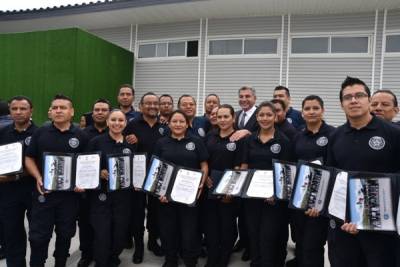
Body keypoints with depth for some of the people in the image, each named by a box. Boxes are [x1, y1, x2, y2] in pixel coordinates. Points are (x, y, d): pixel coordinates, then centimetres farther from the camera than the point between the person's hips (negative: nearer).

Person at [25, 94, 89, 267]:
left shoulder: (81, 136, 0)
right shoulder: (40, 133, 2)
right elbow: (29, 159, 5)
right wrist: (38, 178, -10)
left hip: (70, 194, 0)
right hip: (43, 192, 0)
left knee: (65, 234, 15)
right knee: (38, 236, 5)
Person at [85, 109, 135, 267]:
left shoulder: (131, 144, 7)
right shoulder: (96, 142, -3)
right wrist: (100, 173, -19)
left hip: (123, 196, 3)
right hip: (101, 195, -3)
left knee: (120, 234, 11)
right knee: (102, 235, -1)